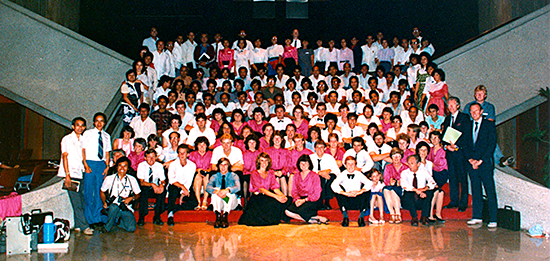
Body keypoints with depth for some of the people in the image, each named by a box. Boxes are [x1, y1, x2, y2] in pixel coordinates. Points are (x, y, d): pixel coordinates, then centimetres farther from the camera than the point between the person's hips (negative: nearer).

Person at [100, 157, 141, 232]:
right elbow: (102, 192, 16)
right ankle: (107, 227, -13)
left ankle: (117, 221, 9)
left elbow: (137, 195, 13)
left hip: (126, 208, 1)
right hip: (112, 206, -1)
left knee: (131, 228, -23)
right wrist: (104, 203, -1)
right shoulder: (109, 179, 6)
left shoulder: (132, 180, 8)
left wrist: (131, 198, -8)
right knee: (114, 207, -40)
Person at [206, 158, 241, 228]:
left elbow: (238, 187, -16)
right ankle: (218, 217, -40)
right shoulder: (215, 176, 9)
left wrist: (227, 190, -38)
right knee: (215, 190, -27)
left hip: (231, 202, -1)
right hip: (218, 202, 1)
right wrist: (216, 191, -35)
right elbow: (208, 187, -11)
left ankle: (225, 217, -42)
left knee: (230, 192, -31)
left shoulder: (233, 176, 5)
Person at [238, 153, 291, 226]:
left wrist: (282, 195, -23)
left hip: (268, 195, 5)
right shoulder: (254, 173, -5)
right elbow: (261, 189, -19)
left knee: (286, 200, -22)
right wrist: (275, 196, -33)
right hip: (257, 197, -5)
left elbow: (275, 187, 0)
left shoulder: (271, 172, 12)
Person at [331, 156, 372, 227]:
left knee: (367, 189, -22)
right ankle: (345, 217, -21)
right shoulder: (342, 175, -2)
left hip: (358, 202, 0)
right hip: (346, 202, 0)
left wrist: (359, 192, -35)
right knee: (340, 187, -23)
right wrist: (345, 193, -34)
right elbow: (333, 185, -22)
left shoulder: (359, 174, -1)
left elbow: (369, 183, -19)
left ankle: (362, 216, -19)